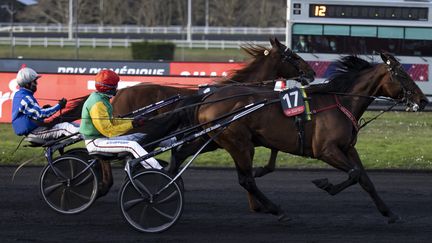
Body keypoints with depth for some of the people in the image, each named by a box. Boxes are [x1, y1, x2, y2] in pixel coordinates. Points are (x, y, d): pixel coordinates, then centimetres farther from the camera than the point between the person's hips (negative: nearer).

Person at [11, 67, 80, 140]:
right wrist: (59, 106, -18)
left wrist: (44, 109, 4)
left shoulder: (19, 94, 12)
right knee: (64, 127, -15)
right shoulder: (25, 98, -21)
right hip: (33, 132, -10)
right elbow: (40, 114, -24)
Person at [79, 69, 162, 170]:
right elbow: (108, 130, -22)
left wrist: (133, 121, 4)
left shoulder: (101, 99, 11)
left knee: (139, 137, 11)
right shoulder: (98, 104, -21)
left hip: (103, 138, 10)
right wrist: (132, 124, -17)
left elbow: (111, 121, 15)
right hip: (95, 142, -10)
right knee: (132, 145, -24)